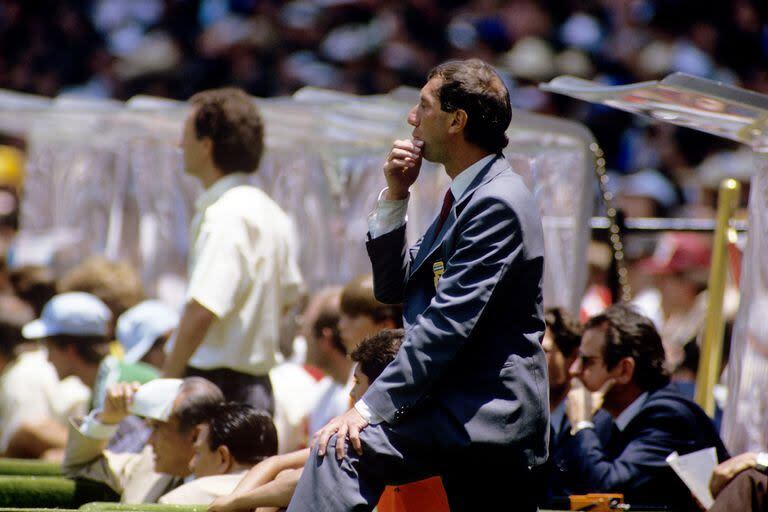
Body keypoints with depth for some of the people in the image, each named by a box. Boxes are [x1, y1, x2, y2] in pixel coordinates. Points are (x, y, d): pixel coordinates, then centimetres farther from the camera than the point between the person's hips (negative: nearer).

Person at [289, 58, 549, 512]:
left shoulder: (498, 202, -13)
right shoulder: (466, 196, 18)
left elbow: (448, 324, -20)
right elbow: (393, 289, 20)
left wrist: (370, 407, -23)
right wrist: (395, 197, 7)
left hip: (481, 414, -11)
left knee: (342, 451, -25)